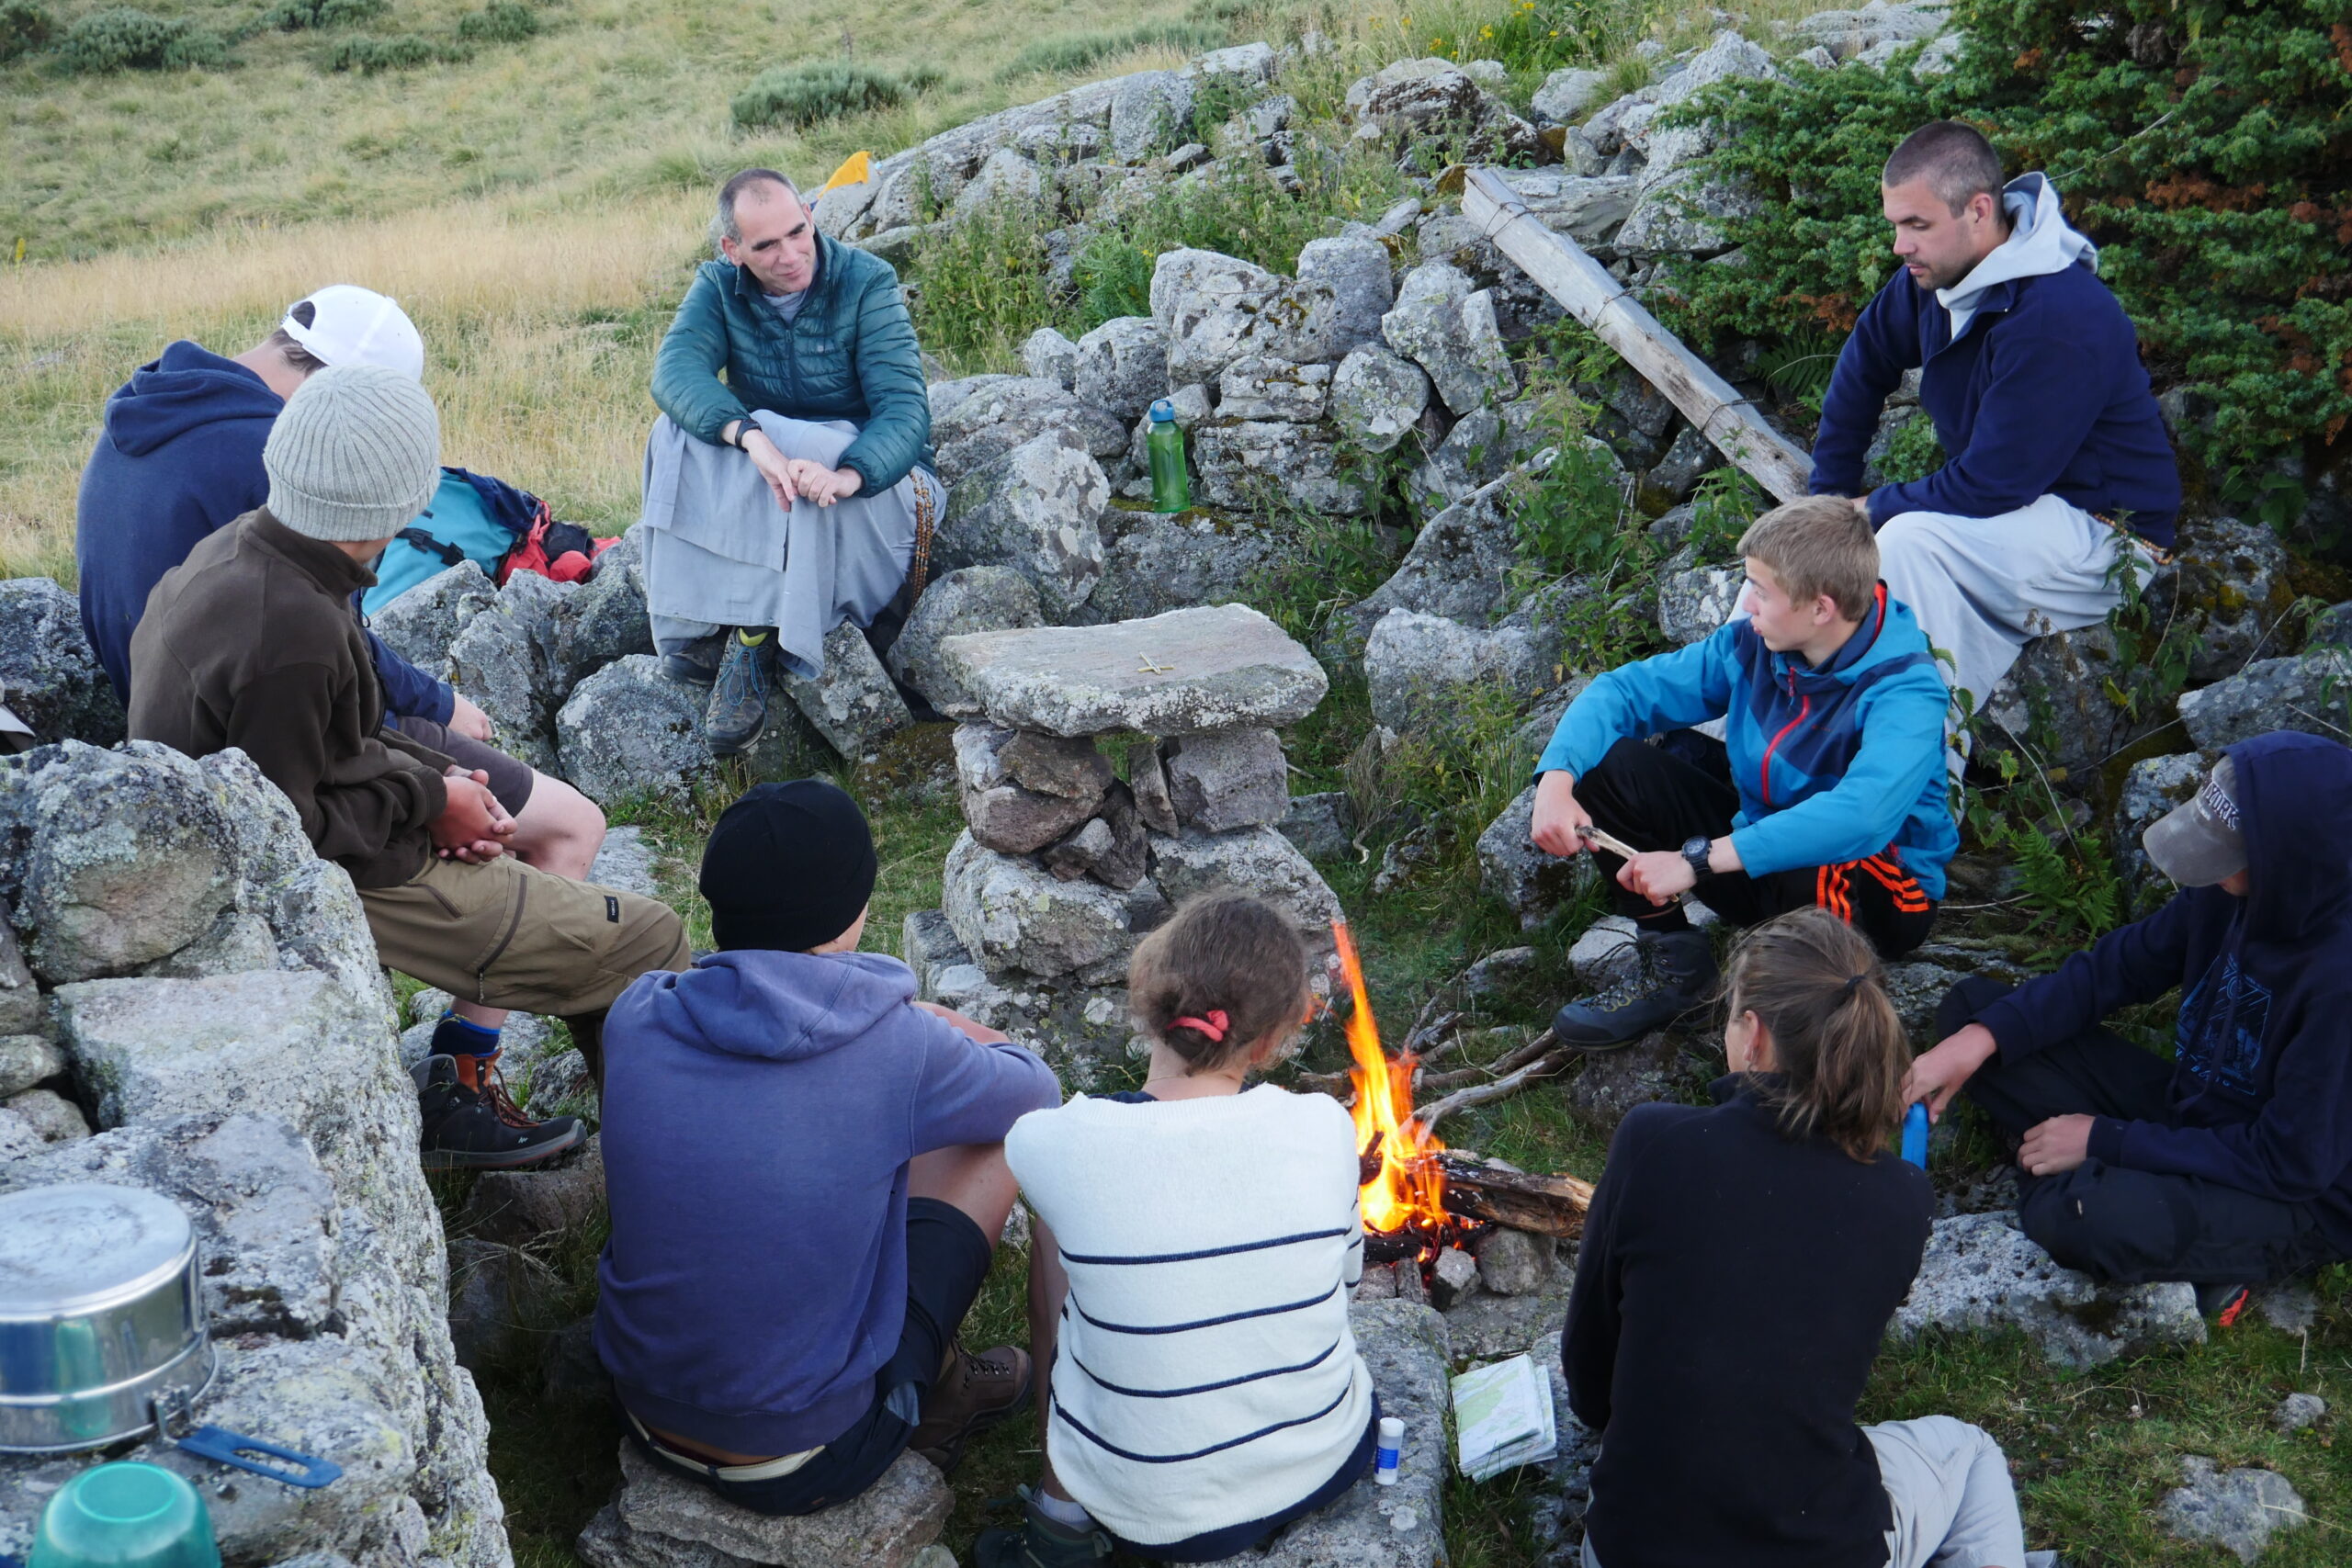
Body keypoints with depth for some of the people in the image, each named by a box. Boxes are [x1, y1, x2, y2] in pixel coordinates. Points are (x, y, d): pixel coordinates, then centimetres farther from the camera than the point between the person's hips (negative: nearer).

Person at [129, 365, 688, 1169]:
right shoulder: (292, 633, -33)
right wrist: (427, 800, -14)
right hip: (348, 883, -10)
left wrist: (435, 775, 0)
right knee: (650, 943, -5)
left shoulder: (231, 550, -3)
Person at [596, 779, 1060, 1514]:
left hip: (649, 1420, 5)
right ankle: (931, 1387, 28)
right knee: (1001, 1130, 7)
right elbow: (1034, 1089, 2)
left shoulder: (636, 1017, -10)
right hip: (802, 1465, -4)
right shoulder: (896, 1048, -21)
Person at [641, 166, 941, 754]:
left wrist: (847, 474, -46)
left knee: (810, 450, -36)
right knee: (679, 433, -24)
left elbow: (904, 408, -24)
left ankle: (753, 640, -33)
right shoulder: (719, 285, -4)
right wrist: (750, 436, -44)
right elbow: (675, 370, -23)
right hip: (749, 486, 3)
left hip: (877, 474, -3)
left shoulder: (866, 282, -14)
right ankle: (695, 622, -28)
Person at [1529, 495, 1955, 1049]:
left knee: (1810, 873, -43)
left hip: (1880, 889, -6)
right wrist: (1556, 781, -24)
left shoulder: (1905, 691, -27)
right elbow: (1624, 690, -5)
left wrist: (1698, 860, -45)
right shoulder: (1754, 645, -9)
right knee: (1610, 760, -9)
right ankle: (1675, 965, 0)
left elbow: (1861, 816, -43)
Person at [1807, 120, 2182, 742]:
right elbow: (1866, 359, 16)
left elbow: (1992, 486, -27)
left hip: (2102, 533, -9)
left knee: (1908, 540, -32)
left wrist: (1876, 507, -12)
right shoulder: (1936, 273, -2)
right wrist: (1831, 493, 13)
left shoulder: (2058, 320, -29)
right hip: (2009, 511, 9)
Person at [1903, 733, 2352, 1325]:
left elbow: (2291, 1163, -26)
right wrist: (1980, 1038, -14)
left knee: (2077, 1214, -39)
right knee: (1970, 1005, 0)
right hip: (2191, 1110, 8)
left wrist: (2104, 1140, -21)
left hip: (2301, 1202, -8)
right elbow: (2115, 967, 0)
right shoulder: (2231, 894, -12)